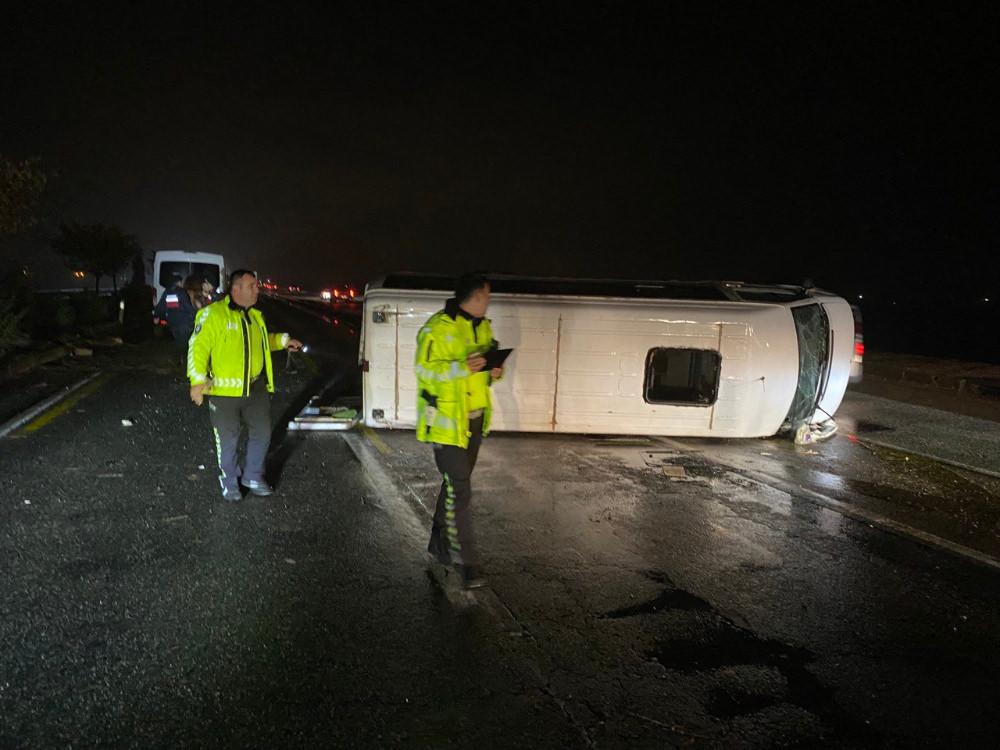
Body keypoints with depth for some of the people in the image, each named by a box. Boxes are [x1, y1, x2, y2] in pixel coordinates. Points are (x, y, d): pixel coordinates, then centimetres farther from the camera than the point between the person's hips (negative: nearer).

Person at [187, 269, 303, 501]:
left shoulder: (255, 315, 11)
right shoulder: (213, 314, -14)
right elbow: (198, 347, -19)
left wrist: (283, 341, 16)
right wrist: (198, 380, -28)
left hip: (256, 388, 6)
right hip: (225, 391, -6)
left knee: (262, 434, 14)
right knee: (227, 441, 8)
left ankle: (253, 476, 33)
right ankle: (229, 482, 29)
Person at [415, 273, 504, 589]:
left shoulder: (482, 327, 11)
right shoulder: (439, 327, -16)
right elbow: (423, 369, -18)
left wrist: (492, 372, -1)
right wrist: (461, 368, -29)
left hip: (474, 418, 9)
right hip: (447, 420, -8)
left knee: (456, 483, 18)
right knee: (459, 490, -8)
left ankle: (440, 545, 34)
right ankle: (466, 562, 1)